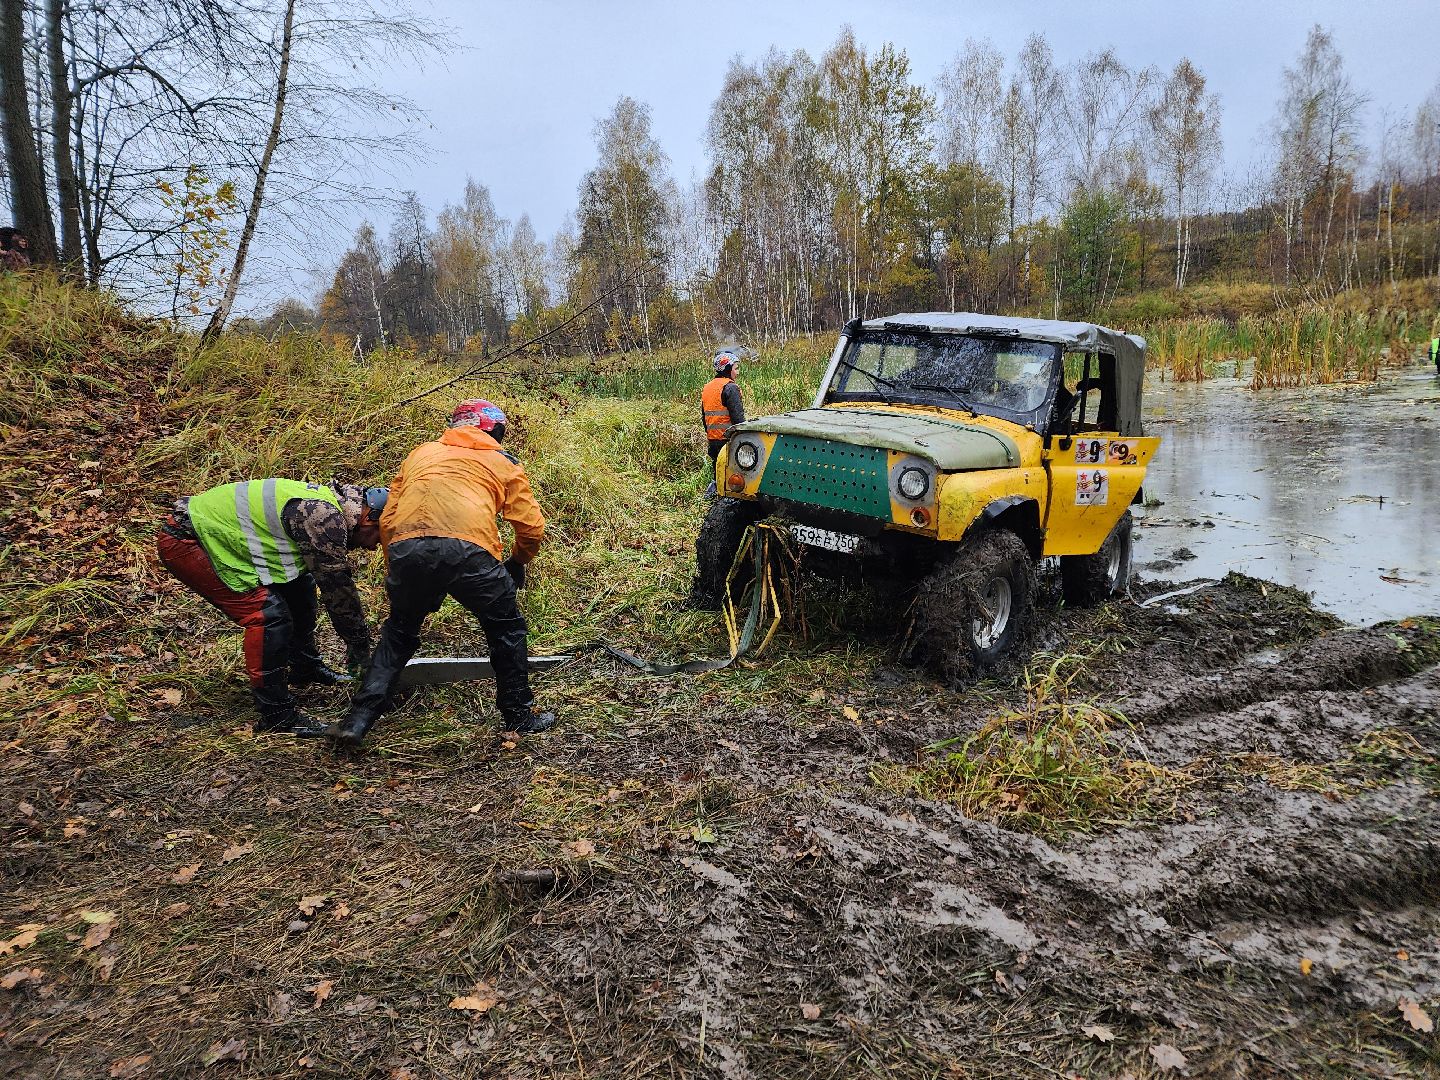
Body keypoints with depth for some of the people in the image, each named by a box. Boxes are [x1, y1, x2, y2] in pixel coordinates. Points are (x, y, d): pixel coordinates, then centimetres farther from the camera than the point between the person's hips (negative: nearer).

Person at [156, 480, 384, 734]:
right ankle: (276, 716, -10)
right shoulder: (325, 516, -25)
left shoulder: (330, 505, 7)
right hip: (183, 542, -10)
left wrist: (359, 640, 19)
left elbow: (340, 583, 16)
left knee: (298, 583, 15)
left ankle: (305, 668, 30)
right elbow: (336, 588, -19)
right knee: (268, 612, -18)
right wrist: (360, 646, -7)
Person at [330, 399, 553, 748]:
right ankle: (519, 715, 27)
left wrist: (398, 570, 35)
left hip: (406, 548, 3)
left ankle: (359, 718, 22)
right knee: (506, 630, 20)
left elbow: (387, 520, 25)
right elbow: (532, 527, 18)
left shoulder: (421, 453, 31)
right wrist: (518, 562, 38)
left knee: (398, 633, 26)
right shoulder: (504, 462, 24)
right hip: (468, 549, -3)